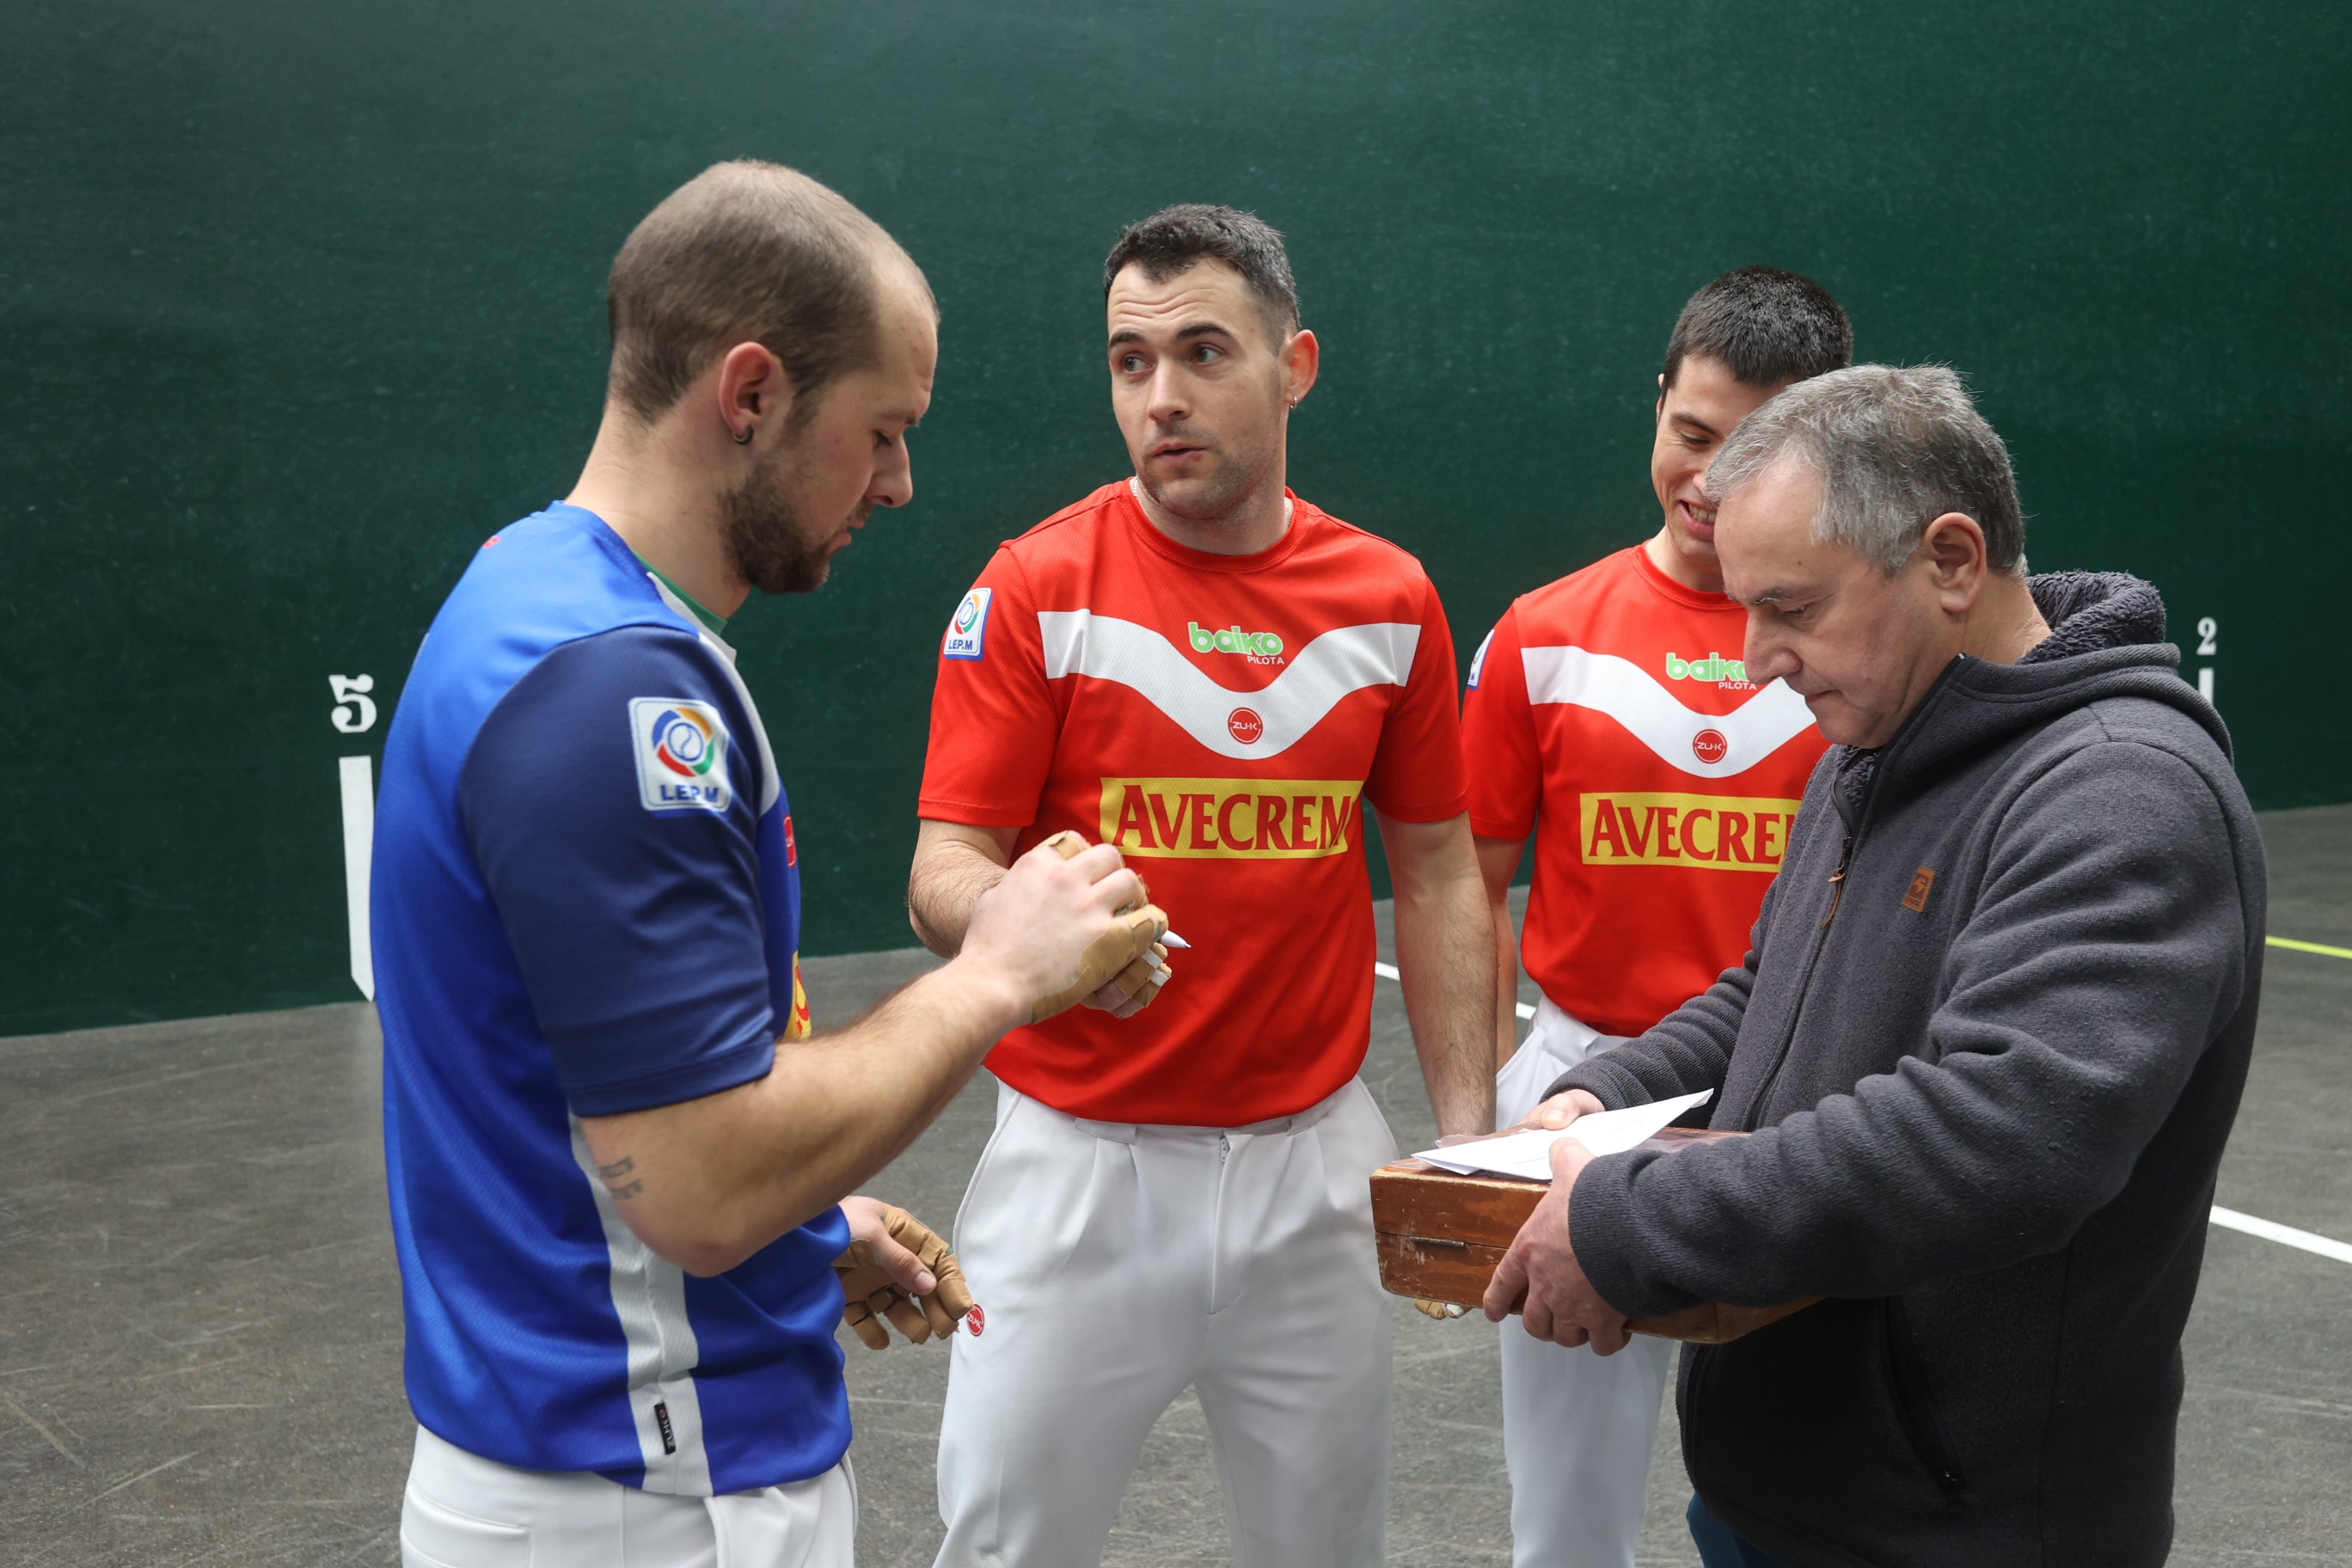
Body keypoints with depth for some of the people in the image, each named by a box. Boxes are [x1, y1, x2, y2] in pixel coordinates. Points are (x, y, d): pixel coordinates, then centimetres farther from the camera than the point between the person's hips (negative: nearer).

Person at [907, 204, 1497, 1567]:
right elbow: (944, 872, -8)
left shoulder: (1390, 599, 3)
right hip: (1085, 1162, -2)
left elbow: (1437, 873, 9)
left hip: (1315, 1160, 3)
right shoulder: (1038, 589, -7)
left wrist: (1470, 1133, 3)